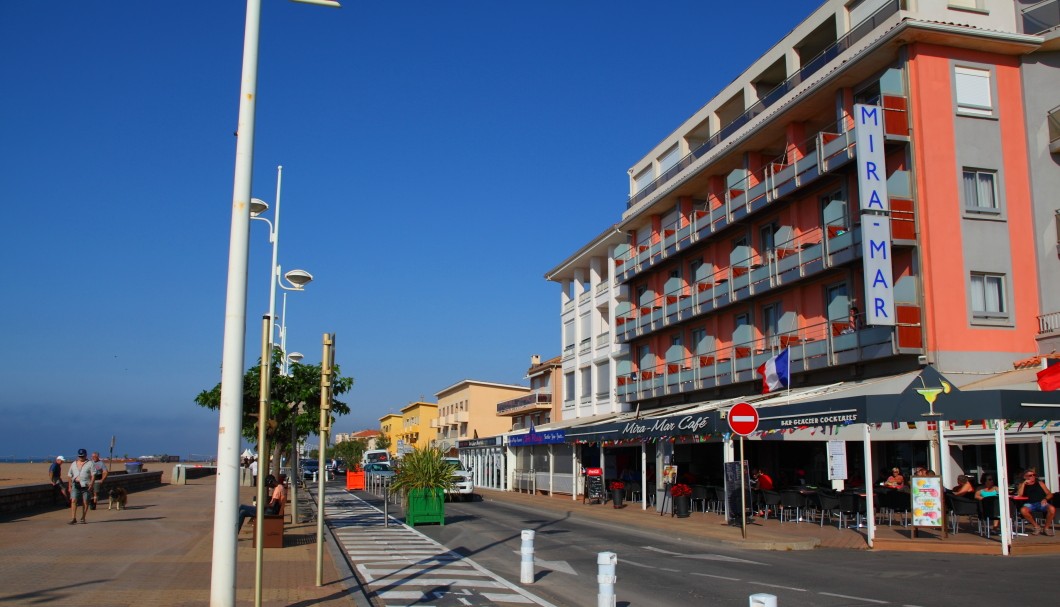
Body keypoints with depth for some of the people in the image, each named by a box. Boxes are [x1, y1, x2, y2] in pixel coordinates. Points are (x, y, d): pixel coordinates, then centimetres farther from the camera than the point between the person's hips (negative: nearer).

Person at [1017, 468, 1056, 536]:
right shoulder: (1022, 485, 14)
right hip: (1030, 504, -1)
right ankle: (1037, 527, -15)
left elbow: (1049, 494, 13)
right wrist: (1024, 483, -5)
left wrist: (1045, 499, -9)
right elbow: (1019, 495, -4)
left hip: (1041, 503, 1)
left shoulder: (1039, 483, 18)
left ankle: (1046, 527, -8)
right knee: (1023, 510, -36)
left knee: (1052, 509, -32)